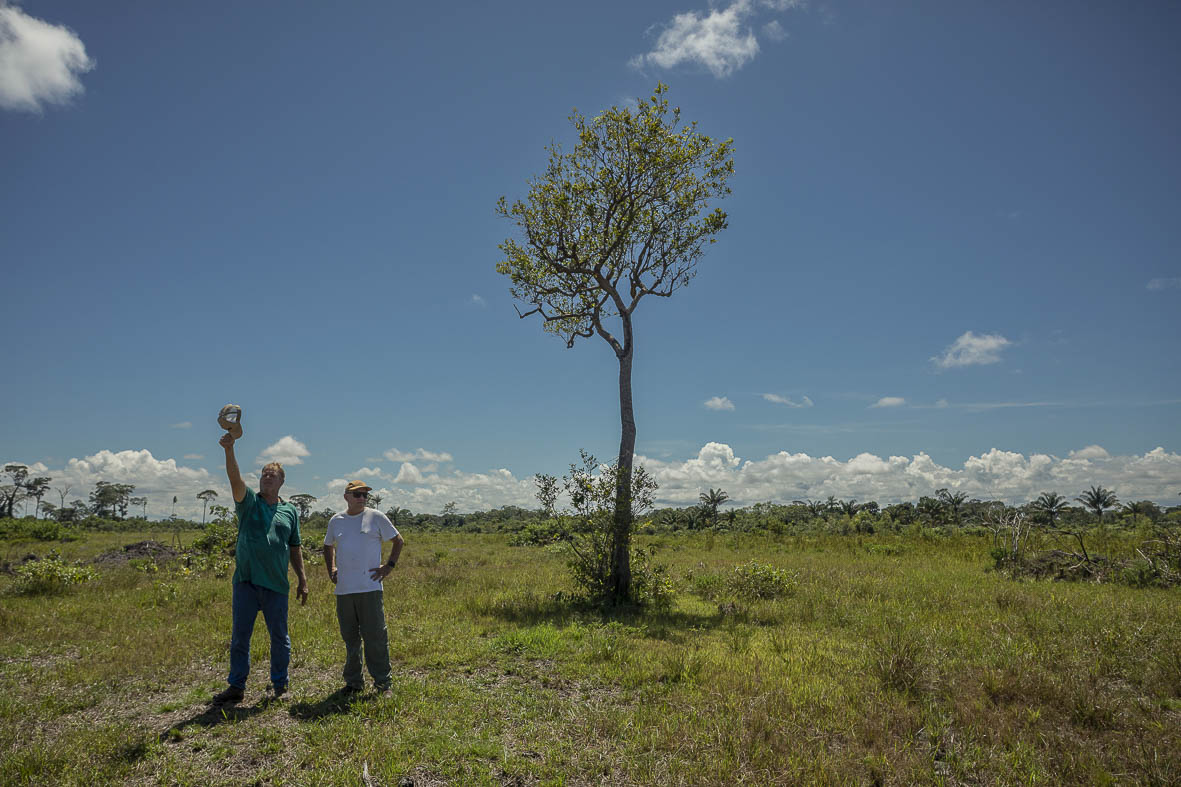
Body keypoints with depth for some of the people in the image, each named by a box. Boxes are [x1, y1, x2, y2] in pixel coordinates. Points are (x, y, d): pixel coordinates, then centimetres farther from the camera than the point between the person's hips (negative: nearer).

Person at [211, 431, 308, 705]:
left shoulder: (290, 511, 10)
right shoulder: (249, 501, 4)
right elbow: (235, 478, -16)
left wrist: (302, 580, 10)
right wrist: (229, 449, -32)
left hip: (276, 584, 1)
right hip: (246, 581, -1)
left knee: (279, 637, 8)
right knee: (240, 636, 6)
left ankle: (280, 686, 21)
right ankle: (236, 686, 18)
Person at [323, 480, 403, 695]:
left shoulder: (376, 517, 1)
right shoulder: (336, 521, 11)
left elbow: (398, 541, 7)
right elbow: (328, 546, 28)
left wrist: (389, 566, -1)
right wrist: (331, 570, 16)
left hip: (370, 587, -3)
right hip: (343, 589, 4)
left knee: (375, 636, -3)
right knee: (350, 638, 11)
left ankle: (382, 681, 6)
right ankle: (353, 681, 22)